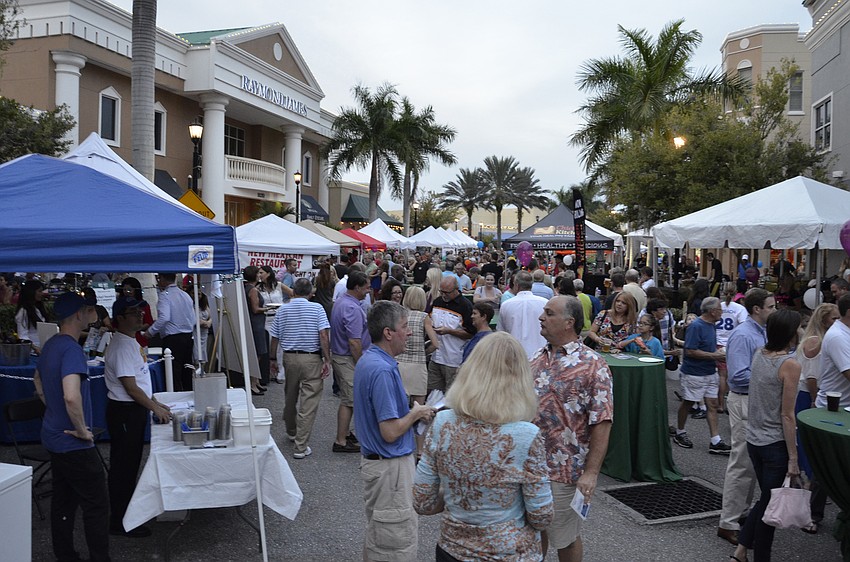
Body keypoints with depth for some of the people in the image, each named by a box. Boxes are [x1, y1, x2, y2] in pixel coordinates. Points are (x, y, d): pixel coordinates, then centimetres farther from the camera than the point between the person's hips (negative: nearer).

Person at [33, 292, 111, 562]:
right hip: (74, 445, -10)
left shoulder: (51, 345, 7)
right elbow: (71, 396, -36)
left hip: (53, 436, 10)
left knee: (63, 500, 18)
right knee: (96, 505, -1)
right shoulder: (72, 349, -24)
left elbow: (38, 381, 26)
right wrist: (82, 430, -23)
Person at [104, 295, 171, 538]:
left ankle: (128, 508, 33)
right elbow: (130, 386, -21)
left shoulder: (131, 342, 11)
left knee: (131, 463, 19)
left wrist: (154, 402, 17)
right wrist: (154, 408, -14)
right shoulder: (121, 347, -20)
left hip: (136, 409, 10)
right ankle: (120, 522, 9)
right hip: (124, 411, -10)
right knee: (123, 466, -1)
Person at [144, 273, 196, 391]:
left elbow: (164, 318, -23)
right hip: (188, 337, 8)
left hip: (172, 339, -7)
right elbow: (193, 320, 16)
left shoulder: (165, 295, -9)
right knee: (186, 372, 14)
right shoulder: (186, 295, 14)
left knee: (174, 375, -4)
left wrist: (150, 332, -15)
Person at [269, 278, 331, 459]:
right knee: (309, 402, -2)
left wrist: (273, 359, 20)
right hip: (312, 358, -4)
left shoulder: (282, 310, 3)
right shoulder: (317, 308, -7)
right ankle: (301, 447, -3)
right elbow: (324, 335, -15)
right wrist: (327, 360, -10)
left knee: (290, 398, 23)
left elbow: (275, 338, 7)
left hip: (289, 357, 4)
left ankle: (291, 432, 43)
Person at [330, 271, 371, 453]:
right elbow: (354, 342, -26)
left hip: (338, 355, 10)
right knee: (349, 400, -2)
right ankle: (341, 442, 4)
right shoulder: (352, 308, -24)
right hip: (349, 359, -10)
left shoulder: (340, 302, 9)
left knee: (348, 398, 19)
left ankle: (344, 433, 28)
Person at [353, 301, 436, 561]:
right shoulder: (383, 370, -26)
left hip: (374, 459, 10)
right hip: (391, 465, -10)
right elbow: (390, 432, -26)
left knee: (377, 535, 24)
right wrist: (416, 413, -10)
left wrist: (414, 412, 6)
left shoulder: (368, 359, 5)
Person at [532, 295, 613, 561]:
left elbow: (601, 423, -16)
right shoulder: (537, 358, 7)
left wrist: (591, 472, -20)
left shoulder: (592, 365, -14)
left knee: (566, 538, 12)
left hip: (562, 469, -6)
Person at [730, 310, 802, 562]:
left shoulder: (759, 355, 2)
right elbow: (787, 416, -17)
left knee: (766, 498, 20)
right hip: (776, 444, -7)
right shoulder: (790, 364, -17)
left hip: (754, 439, 7)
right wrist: (793, 459, -13)